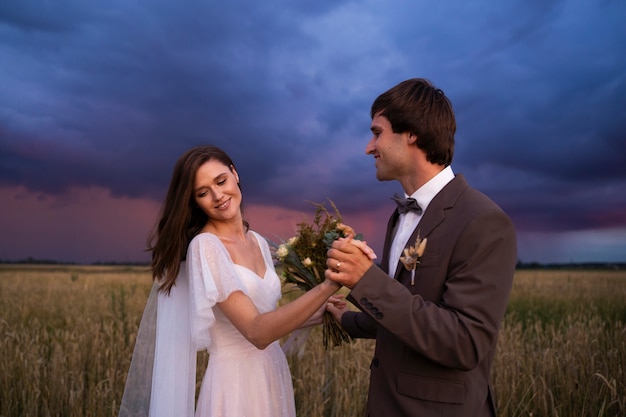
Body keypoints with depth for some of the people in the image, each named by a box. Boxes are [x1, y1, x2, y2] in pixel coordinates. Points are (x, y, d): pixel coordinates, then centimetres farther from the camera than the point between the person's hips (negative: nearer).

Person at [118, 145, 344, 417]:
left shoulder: (259, 242, 5)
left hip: (274, 376, 7)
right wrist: (329, 285, -32)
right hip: (236, 383, -7)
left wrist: (317, 315, 0)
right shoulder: (205, 246, -17)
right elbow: (257, 332, -25)